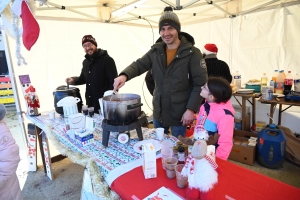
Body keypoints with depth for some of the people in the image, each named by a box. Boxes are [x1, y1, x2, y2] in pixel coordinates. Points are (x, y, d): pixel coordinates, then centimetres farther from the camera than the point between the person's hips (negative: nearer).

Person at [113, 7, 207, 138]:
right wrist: (125, 75, -23)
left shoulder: (192, 53, -12)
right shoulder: (156, 51, 4)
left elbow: (200, 83, -13)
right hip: (158, 111, 5)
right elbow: (139, 64, -2)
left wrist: (191, 109, -18)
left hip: (179, 113, -5)